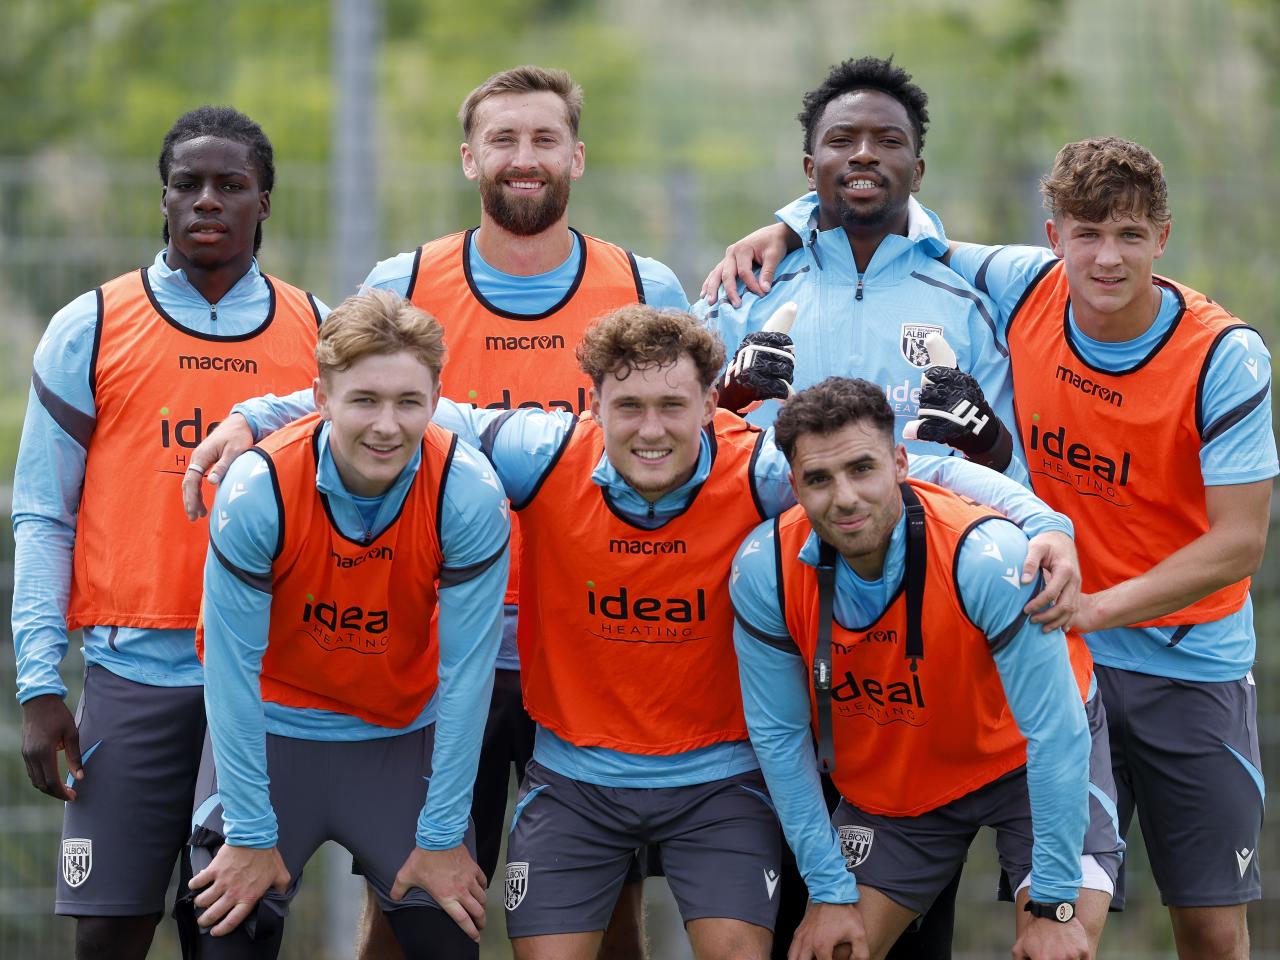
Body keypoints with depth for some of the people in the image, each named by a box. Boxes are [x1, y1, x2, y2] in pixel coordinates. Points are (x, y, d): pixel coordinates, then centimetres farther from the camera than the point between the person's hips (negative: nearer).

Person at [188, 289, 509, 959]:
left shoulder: (469, 495, -23)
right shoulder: (258, 490, -26)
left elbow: (465, 672, -16)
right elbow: (232, 671, -18)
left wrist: (441, 838, -14)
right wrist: (251, 834, -15)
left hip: (404, 736, 1)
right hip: (271, 731, -1)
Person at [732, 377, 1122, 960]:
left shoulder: (985, 556, -33)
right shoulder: (765, 571, -22)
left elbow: (1054, 733, -28)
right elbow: (779, 737, -9)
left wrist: (1056, 906, -26)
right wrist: (830, 893, -9)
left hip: (1025, 762, -3)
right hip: (890, 786, 3)